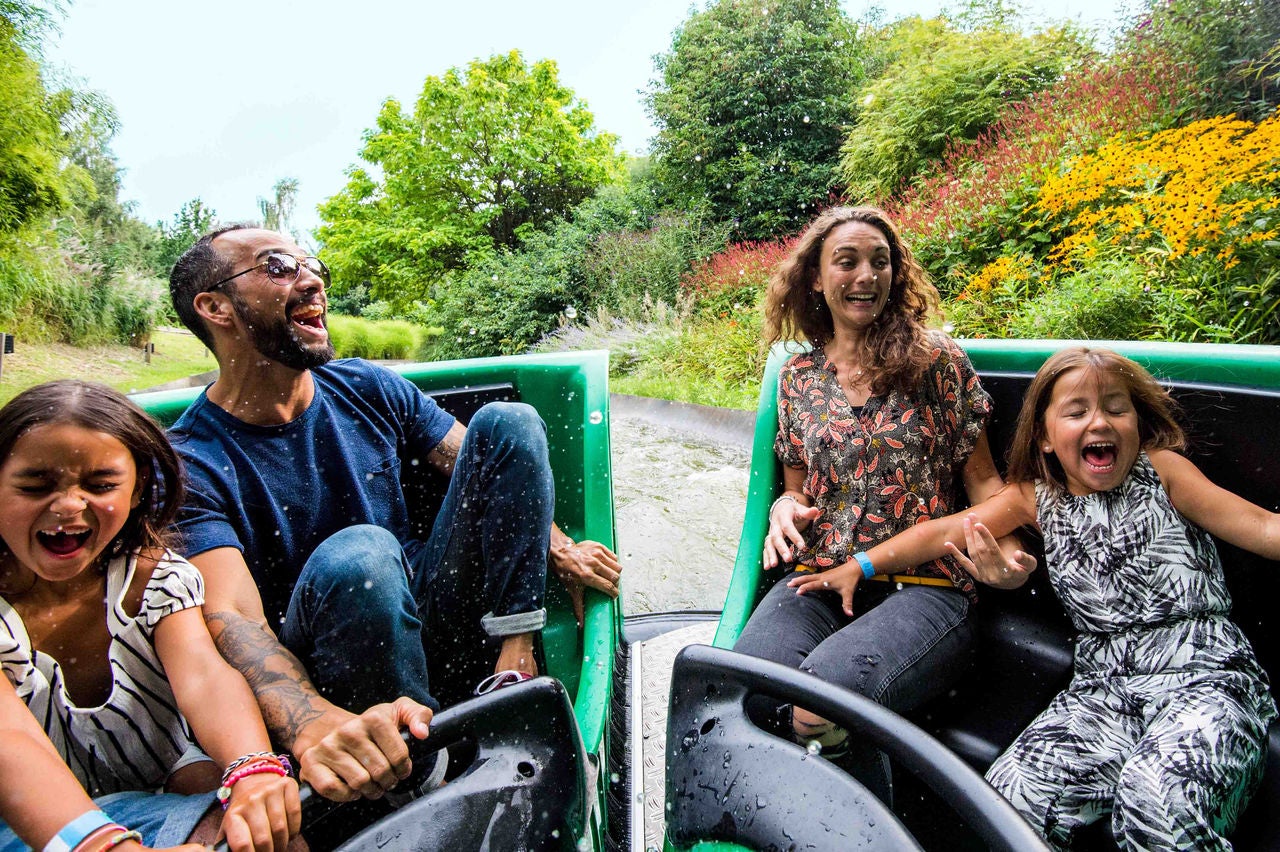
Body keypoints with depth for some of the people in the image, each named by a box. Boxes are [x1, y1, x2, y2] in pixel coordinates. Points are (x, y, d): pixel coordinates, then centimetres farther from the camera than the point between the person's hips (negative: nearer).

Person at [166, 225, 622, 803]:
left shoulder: (369, 388, 2)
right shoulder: (188, 463, -12)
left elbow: (496, 471, 5)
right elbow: (230, 619, -26)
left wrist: (558, 549, -12)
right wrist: (314, 725, -46)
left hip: (432, 624, 5)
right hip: (309, 683, -4)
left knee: (507, 422, -9)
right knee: (355, 556, -39)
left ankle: (512, 667, -17)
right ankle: (424, 786, -19)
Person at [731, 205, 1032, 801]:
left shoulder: (938, 360, 5)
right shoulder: (797, 377, 14)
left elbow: (982, 476, 7)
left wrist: (1002, 540, -14)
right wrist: (785, 506, -4)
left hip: (924, 586, -2)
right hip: (818, 579, 3)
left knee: (826, 686, -33)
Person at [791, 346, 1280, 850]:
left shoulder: (1160, 471, 4)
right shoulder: (1037, 497, 11)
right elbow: (947, 531, 9)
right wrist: (859, 565, 6)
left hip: (1206, 675, -2)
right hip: (1104, 685, 3)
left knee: (1157, 796, -34)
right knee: (1011, 793, -20)